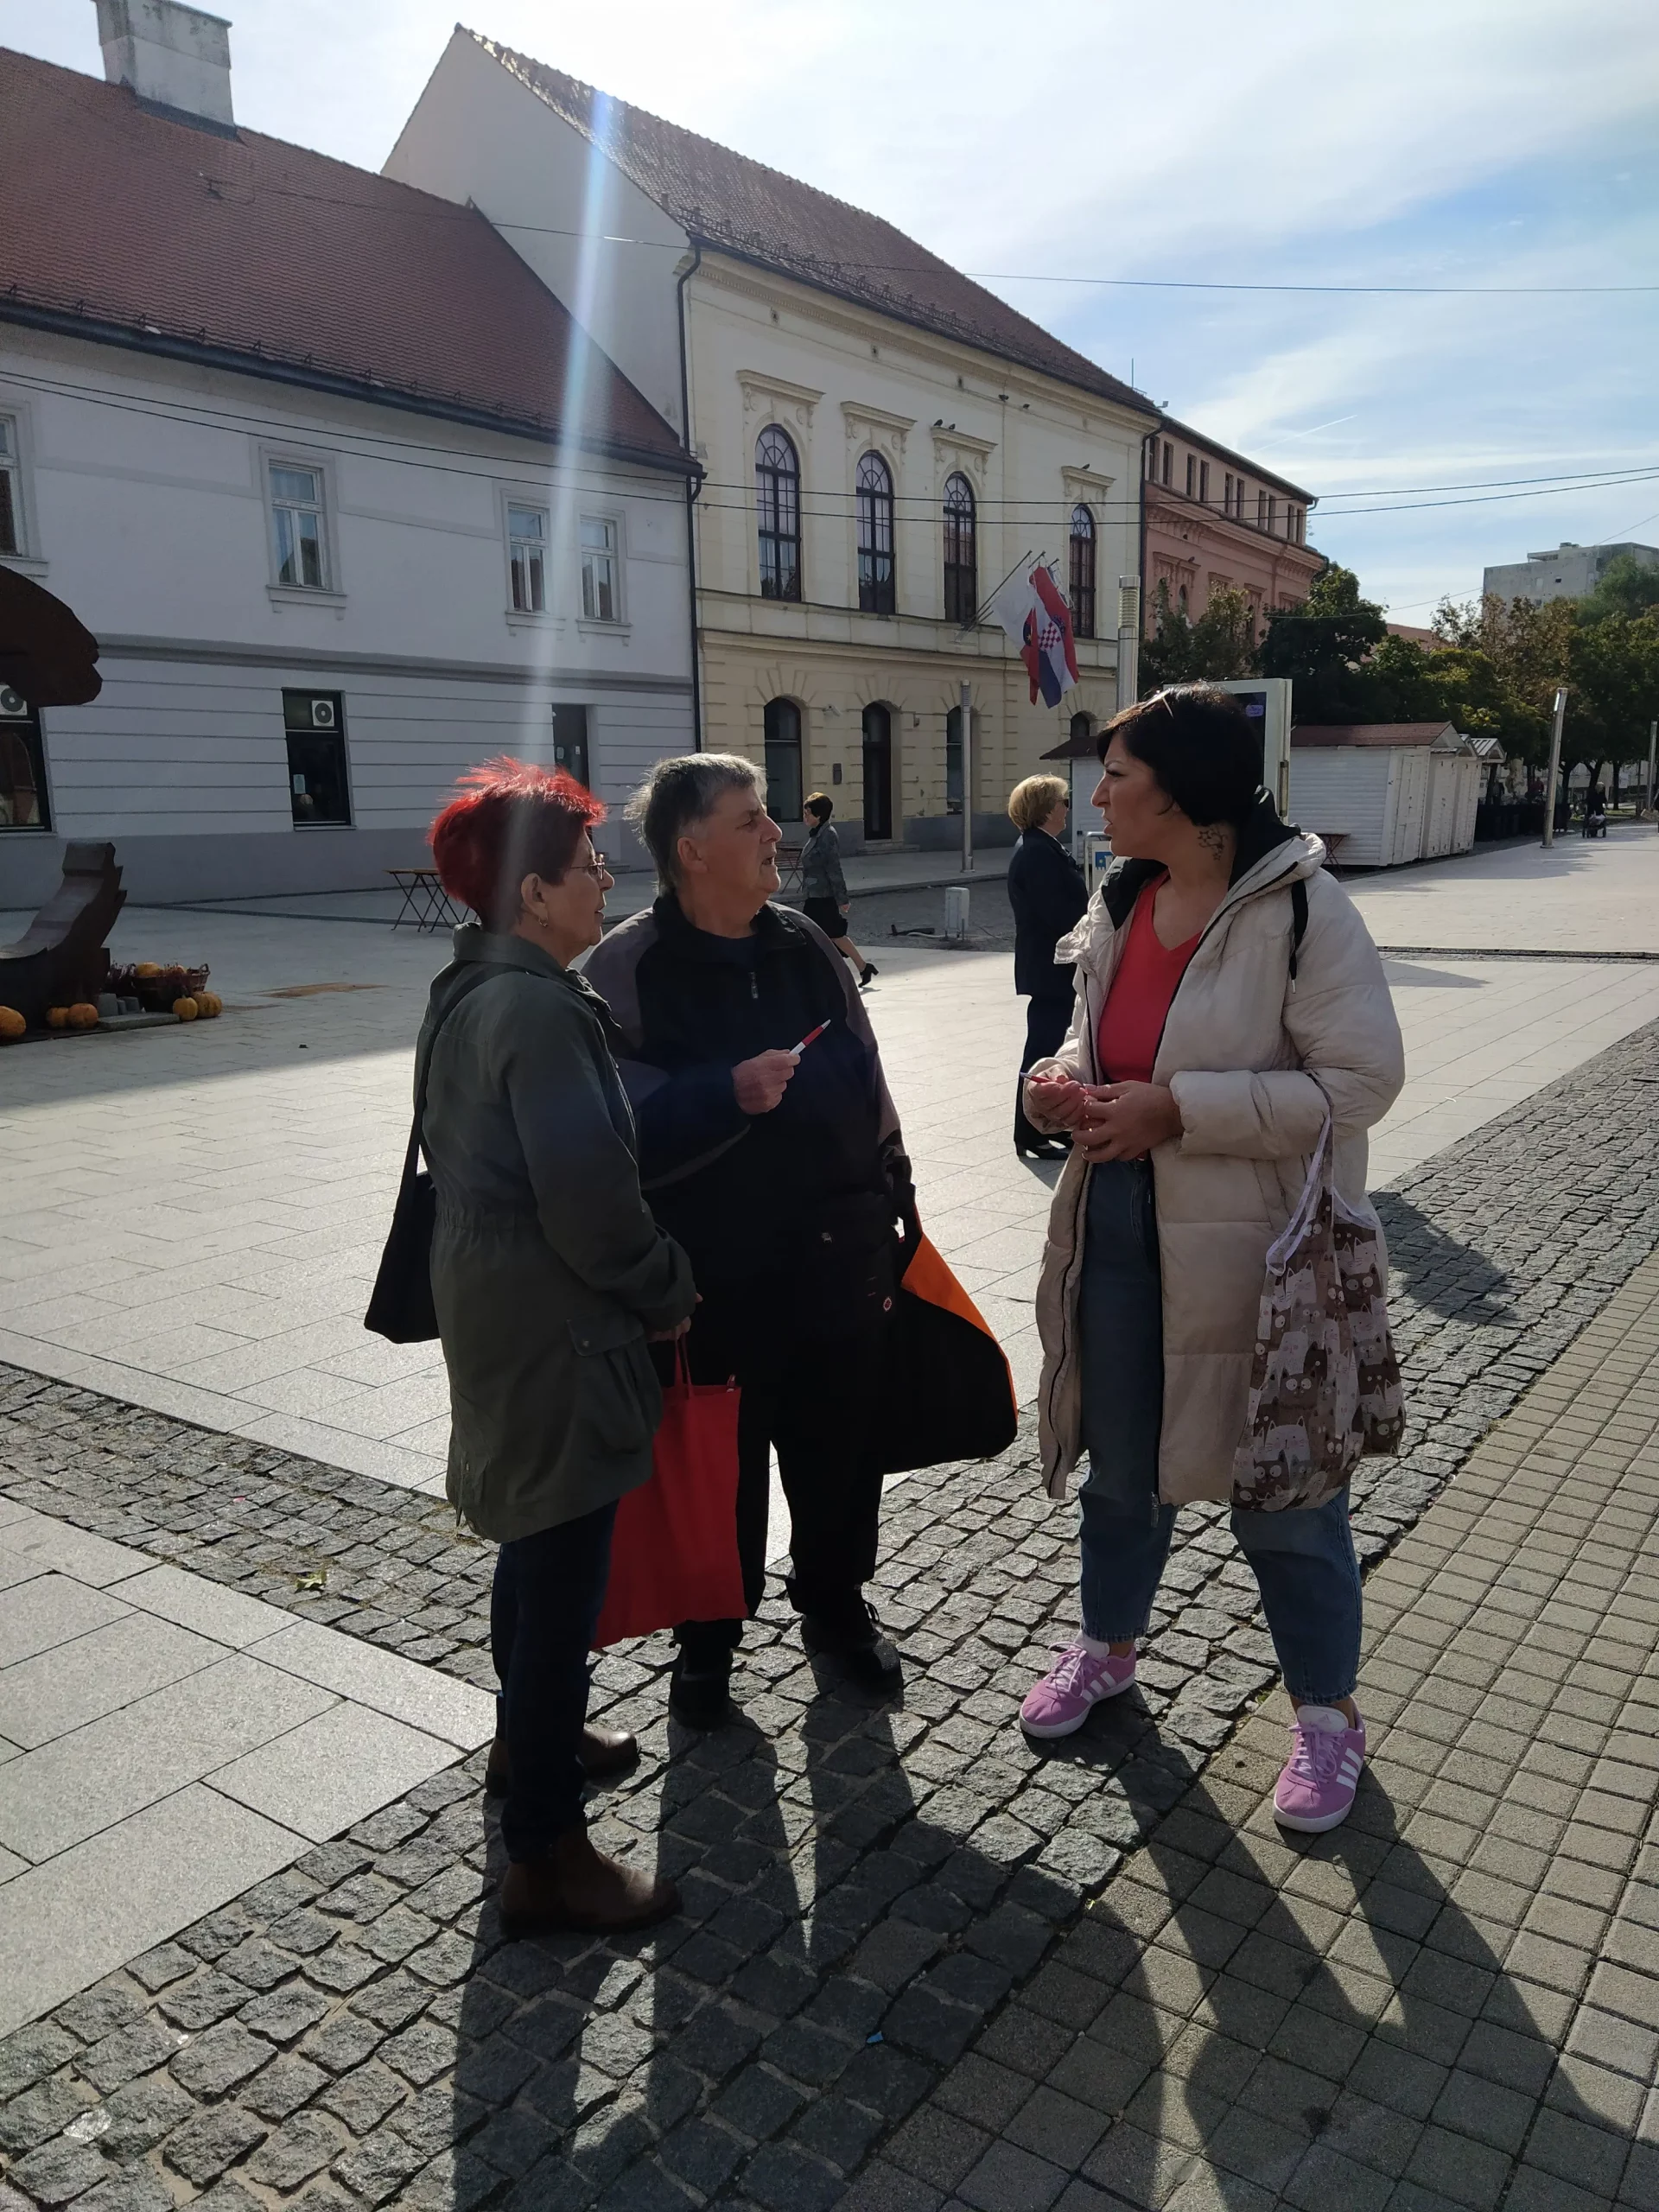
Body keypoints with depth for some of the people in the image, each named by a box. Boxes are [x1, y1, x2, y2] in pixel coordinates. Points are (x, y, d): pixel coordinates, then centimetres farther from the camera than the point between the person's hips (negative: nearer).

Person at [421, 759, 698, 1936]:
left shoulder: (470, 990, 8)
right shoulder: (541, 1010, -23)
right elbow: (590, 1197, -25)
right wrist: (669, 1291, -9)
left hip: (494, 1303, 10)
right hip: (554, 1327, -10)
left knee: (536, 1547, 26)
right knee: (563, 1576, 0)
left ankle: (533, 1736, 46)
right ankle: (547, 1857, 13)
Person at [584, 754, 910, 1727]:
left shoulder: (809, 948, 6)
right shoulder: (627, 970, -11)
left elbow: (869, 1092, 11)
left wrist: (886, 1219, 11)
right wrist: (727, 1096, -29)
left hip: (836, 1270, 5)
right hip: (715, 1286, -4)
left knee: (840, 1454, 18)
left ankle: (836, 1603, 43)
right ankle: (707, 1638, 35)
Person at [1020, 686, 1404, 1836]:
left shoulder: (1300, 908, -17)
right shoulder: (1121, 902, 5)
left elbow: (1360, 1079, -20)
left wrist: (1175, 1109, -24)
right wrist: (1067, 1075, -5)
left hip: (1252, 1245, -6)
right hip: (1119, 1221, 7)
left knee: (1281, 1487, 8)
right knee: (1120, 1460, 21)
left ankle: (1328, 1712, 31)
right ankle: (1110, 1643, 45)